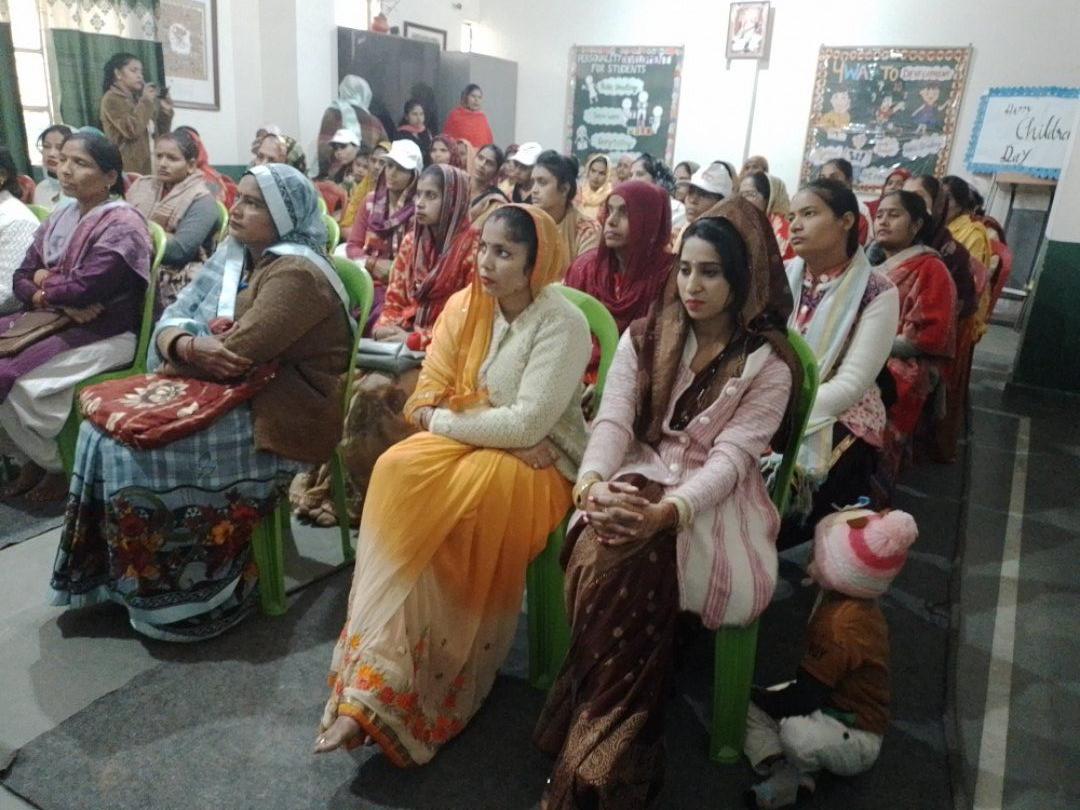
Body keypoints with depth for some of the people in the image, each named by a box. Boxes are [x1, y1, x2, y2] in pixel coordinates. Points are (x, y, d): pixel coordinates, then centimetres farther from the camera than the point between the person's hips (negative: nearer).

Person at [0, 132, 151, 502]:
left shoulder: (122, 224, -14)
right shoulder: (60, 217, 12)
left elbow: (84, 289, -23)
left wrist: (44, 282, -2)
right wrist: (62, 300, -13)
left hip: (105, 333, -8)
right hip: (55, 321, 9)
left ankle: (63, 466, 2)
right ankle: (32, 457, 9)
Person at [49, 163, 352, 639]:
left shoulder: (296, 274, -18)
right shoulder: (233, 257, 11)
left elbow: (236, 355, -24)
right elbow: (173, 318, 6)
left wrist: (179, 356, -5)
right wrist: (187, 345, -18)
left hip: (278, 419, -9)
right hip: (231, 398, 9)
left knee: (137, 449, -15)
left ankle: (166, 594, 5)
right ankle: (109, 574, 13)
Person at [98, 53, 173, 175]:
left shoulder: (138, 98, 20)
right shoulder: (111, 99, -2)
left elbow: (160, 133, 17)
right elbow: (132, 130, -17)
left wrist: (166, 111, 1)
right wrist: (146, 102, -10)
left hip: (147, 166, 7)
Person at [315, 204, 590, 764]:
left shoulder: (563, 324, -13)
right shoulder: (464, 307, 3)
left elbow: (527, 425, -22)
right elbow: (424, 402, -1)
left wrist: (444, 420, -11)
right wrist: (500, 433, -15)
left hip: (537, 467, -5)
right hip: (468, 446, 5)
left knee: (429, 505, -30)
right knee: (397, 471, -25)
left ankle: (386, 686, -15)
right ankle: (378, 682, -19)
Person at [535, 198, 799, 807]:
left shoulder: (769, 364, -3)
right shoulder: (645, 337, 7)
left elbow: (730, 458, -14)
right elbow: (613, 420, -4)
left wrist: (666, 512, -32)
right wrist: (594, 481, -26)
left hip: (715, 498, -3)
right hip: (639, 478, 3)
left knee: (624, 560, -32)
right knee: (600, 553, -31)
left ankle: (595, 759, -15)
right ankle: (620, 749, -13)